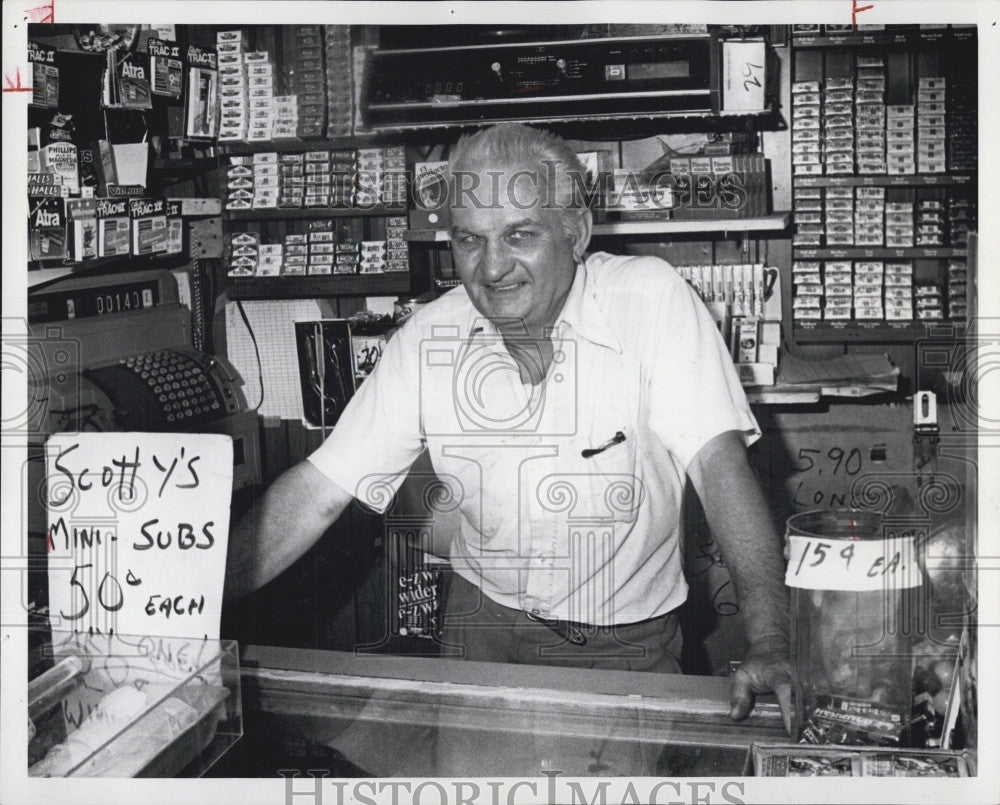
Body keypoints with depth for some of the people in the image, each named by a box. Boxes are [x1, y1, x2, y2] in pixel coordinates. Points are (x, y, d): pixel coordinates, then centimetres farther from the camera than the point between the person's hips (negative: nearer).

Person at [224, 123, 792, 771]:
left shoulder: (653, 299, -19)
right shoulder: (427, 340, -10)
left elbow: (718, 459, -25)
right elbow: (319, 492, -8)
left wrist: (771, 644, -35)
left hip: (629, 637, -2)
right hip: (487, 619, 2)